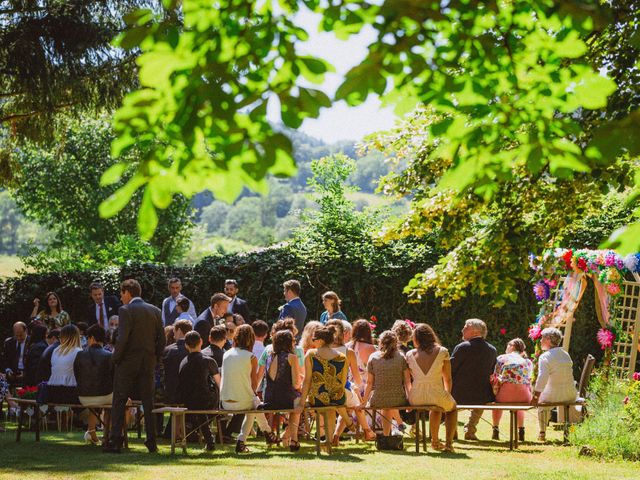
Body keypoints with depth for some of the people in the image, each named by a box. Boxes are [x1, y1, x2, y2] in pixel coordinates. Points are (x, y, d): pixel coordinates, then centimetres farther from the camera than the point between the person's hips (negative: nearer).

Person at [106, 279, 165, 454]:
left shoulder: (125, 310, -10)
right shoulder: (155, 311, 7)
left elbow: (122, 339, -17)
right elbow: (162, 339, 5)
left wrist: (116, 358, -5)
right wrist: (155, 358, 12)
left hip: (128, 362, -5)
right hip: (149, 364, 5)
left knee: (119, 402, 3)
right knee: (148, 402, 9)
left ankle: (115, 442, 1)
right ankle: (152, 442, 7)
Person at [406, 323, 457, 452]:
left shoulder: (410, 354, 0)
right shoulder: (442, 352, -3)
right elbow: (448, 379, 3)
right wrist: (447, 395, 20)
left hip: (416, 398, 2)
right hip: (437, 395, -2)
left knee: (436, 407, 38)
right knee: (452, 407, 33)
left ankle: (435, 441, 43)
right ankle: (449, 443, 20)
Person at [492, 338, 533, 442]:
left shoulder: (501, 358, 9)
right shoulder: (528, 362, 17)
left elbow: (494, 379, 9)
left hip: (506, 396, -2)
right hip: (524, 398, 2)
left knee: (496, 400, 35)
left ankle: (496, 430, 28)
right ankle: (521, 431, 35)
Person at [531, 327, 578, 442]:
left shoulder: (545, 357, -13)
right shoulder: (566, 355, 6)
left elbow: (542, 378, -22)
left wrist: (535, 397, -19)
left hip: (553, 395, -4)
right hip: (571, 396, 5)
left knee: (542, 403, 30)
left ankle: (542, 433, 33)